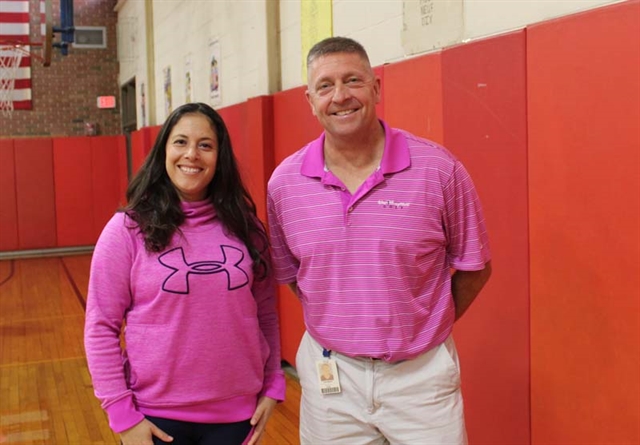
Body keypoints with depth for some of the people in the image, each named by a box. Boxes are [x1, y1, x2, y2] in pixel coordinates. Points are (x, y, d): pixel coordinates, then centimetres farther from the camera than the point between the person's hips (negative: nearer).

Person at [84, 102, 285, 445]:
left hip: (237, 412, 3)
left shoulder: (243, 225, 1)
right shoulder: (127, 230, -8)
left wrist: (272, 385, 3)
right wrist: (122, 414, -10)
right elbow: (101, 328, -7)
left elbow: (266, 313, 7)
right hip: (157, 415, -2)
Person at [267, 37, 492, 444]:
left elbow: (474, 268, 1)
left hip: (422, 372, -2)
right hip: (329, 372, 2)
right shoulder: (283, 182, -4)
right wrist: (342, 323, 8)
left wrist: (425, 329, 5)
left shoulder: (439, 169, -11)